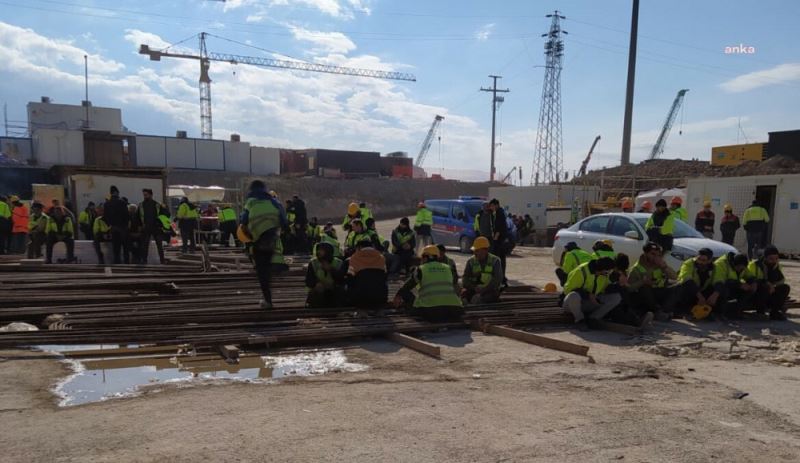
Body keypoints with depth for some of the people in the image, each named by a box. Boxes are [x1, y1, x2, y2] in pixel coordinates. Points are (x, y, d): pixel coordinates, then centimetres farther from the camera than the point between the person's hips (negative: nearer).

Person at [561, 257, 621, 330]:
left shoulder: (605, 275, -1)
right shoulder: (581, 271, -21)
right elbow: (568, 290, -19)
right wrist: (587, 295, -27)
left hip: (590, 303, 6)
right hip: (572, 303, -6)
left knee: (617, 297, -12)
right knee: (574, 296, -43)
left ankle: (592, 319, -10)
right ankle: (579, 320, -15)